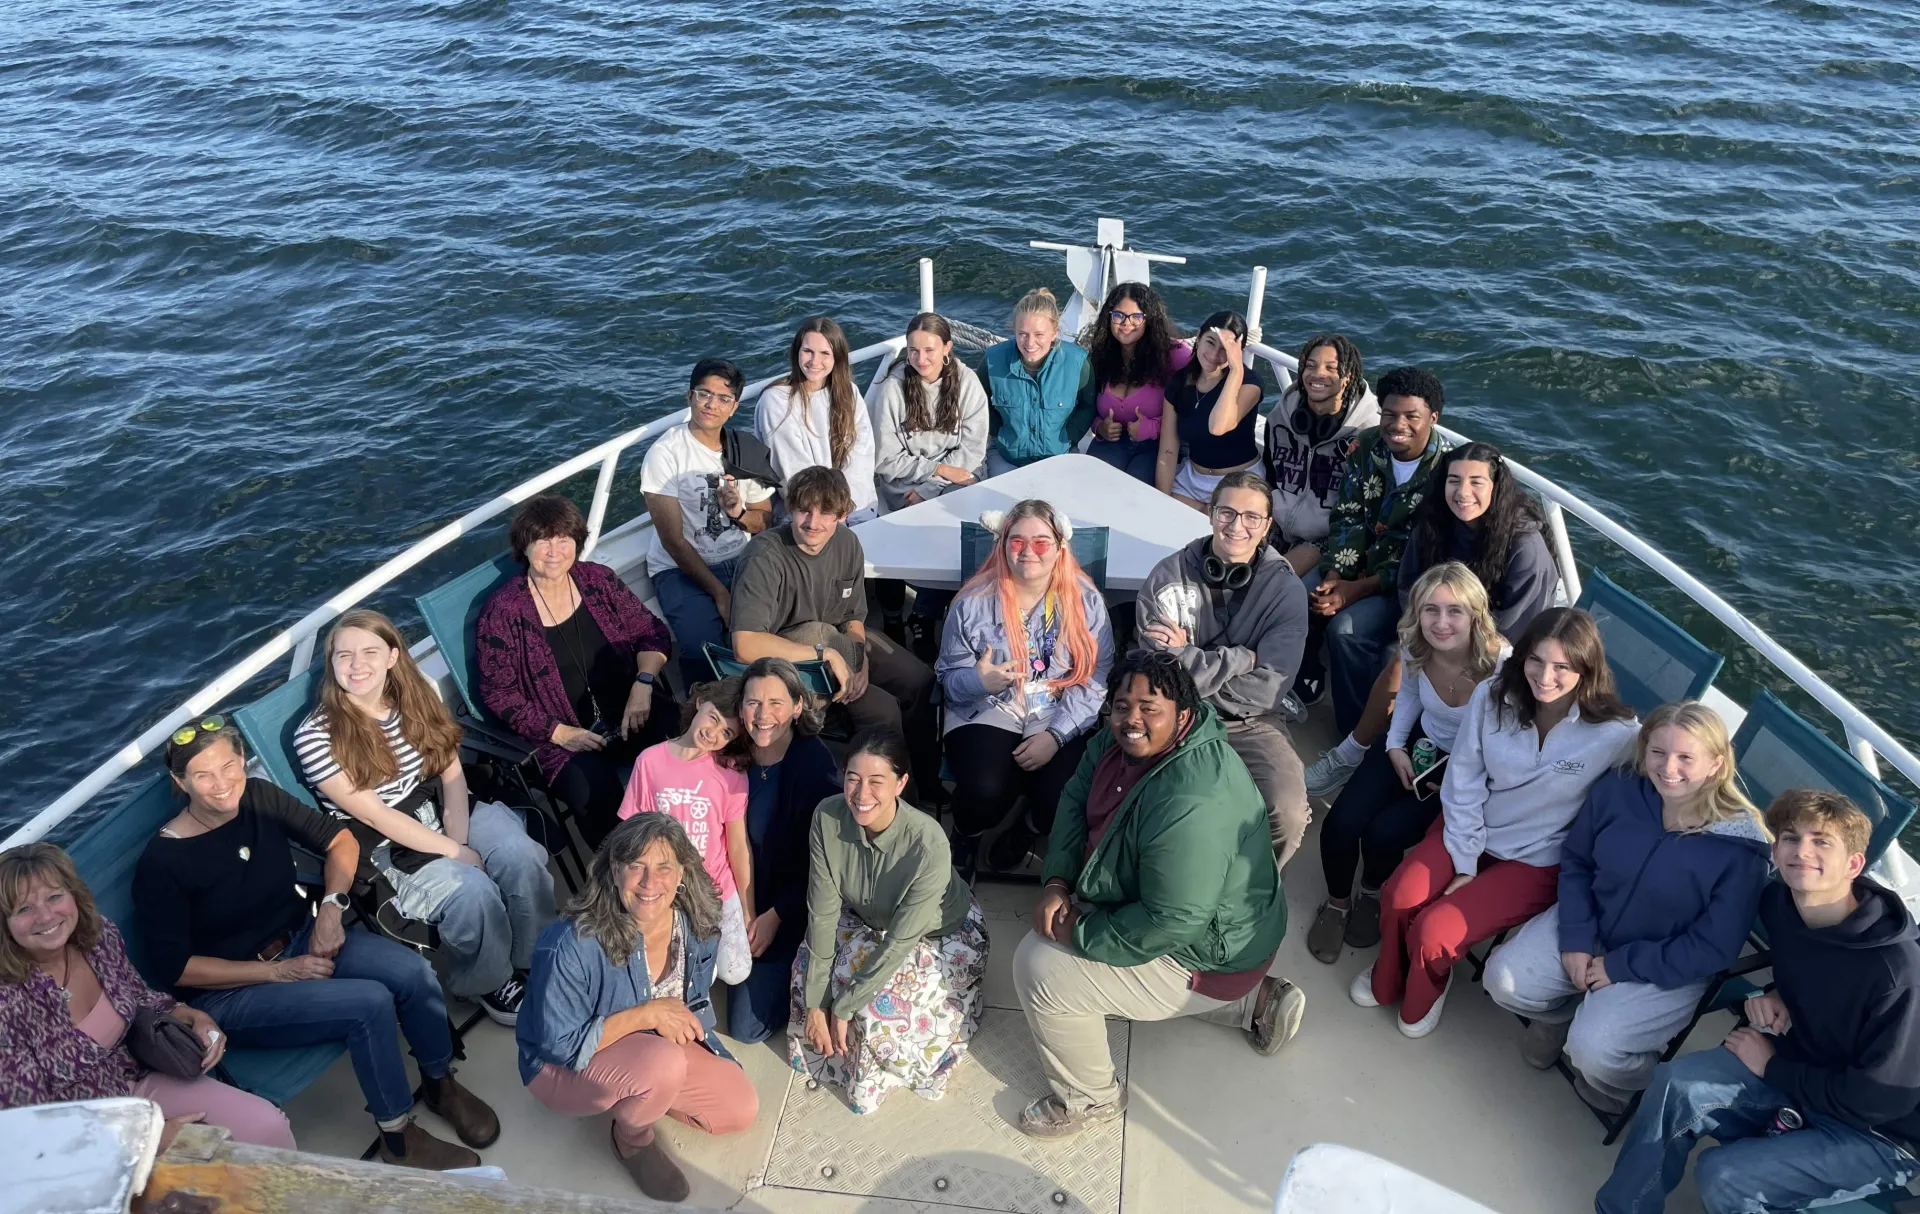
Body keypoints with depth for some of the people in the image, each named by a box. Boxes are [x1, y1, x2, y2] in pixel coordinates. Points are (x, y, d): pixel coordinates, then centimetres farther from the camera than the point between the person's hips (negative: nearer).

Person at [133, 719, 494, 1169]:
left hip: (300, 938, 5)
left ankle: (440, 1083, 7)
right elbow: (173, 968, -14)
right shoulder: (161, 862, -18)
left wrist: (331, 905, -10)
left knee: (413, 973, -20)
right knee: (370, 1002, -27)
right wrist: (278, 972, -18)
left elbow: (340, 839, 6)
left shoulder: (258, 798, -7)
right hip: (229, 991, -5)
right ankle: (399, 1140, -7)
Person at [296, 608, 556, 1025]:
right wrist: (453, 851, -18)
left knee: (522, 856, -22)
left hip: (445, 813, 5)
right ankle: (490, 982, 0)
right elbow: (372, 814, -16)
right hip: (387, 848, -4)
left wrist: (460, 838, -15)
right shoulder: (316, 736, -14)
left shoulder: (419, 696, 2)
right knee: (473, 890, -28)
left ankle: (535, 960, -1)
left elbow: (452, 772, 2)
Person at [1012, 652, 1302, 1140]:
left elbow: (1167, 924, -32)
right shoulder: (1121, 739, -9)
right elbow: (1077, 798, 3)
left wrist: (1078, 933, -21)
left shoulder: (1191, 806, -36)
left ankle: (1089, 1098, 13)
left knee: (1039, 966, -14)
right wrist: (1057, 881, -9)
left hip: (1208, 950, -9)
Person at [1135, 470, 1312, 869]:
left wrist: (1187, 657, -10)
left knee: (1288, 816, -26)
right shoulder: (1168, 577, -2)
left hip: (1252, 725, 1)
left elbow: (1266, 689, -10)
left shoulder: (1286, 590, -1)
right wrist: (1242, 657, -10)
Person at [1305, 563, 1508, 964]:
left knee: (1383, 833, -21)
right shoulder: (1414, 647, -14)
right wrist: (1394, 746, -1)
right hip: (1419, 742, 4)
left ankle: (1373, 895, 16)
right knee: (1341, 824, -15)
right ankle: (1337, 903, 17)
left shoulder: (1502, 664, -30)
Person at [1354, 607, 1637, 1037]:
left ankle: (1422, 997, 19)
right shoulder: (1492, 697, -13)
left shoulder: (1617, 734, -22)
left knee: (1435, 930, -18)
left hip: (1539, 861, -3)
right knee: (1398, 897, -16)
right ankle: (1387, 981, 18)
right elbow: (1463, 782, -8)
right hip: (1473, 831, 3)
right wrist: (1465, 864, -9)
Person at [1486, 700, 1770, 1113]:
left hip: (1668, 970, -4)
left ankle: (1634, 1076, 16)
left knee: (1593, 1050, -22)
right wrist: (1575, 938, -9)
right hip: (1591, 927, 4)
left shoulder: (1739, 847, -25)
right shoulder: (1618, 790, -14)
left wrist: (1620, 966, -17)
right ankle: (1561, 1011, 22)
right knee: (1504, 979, -13)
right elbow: (1575, 861, 1)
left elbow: (1714, 948, -18)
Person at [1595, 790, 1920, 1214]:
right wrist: (1774, 997, -3)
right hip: (1799, 1070, 6)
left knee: (1723, 1178, -26)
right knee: (1677, 1082, -20)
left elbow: (1884, 1099, -22)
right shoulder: (1778, 903, -8)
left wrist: (1771, 1067, -14)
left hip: (1879, 1133, -6)